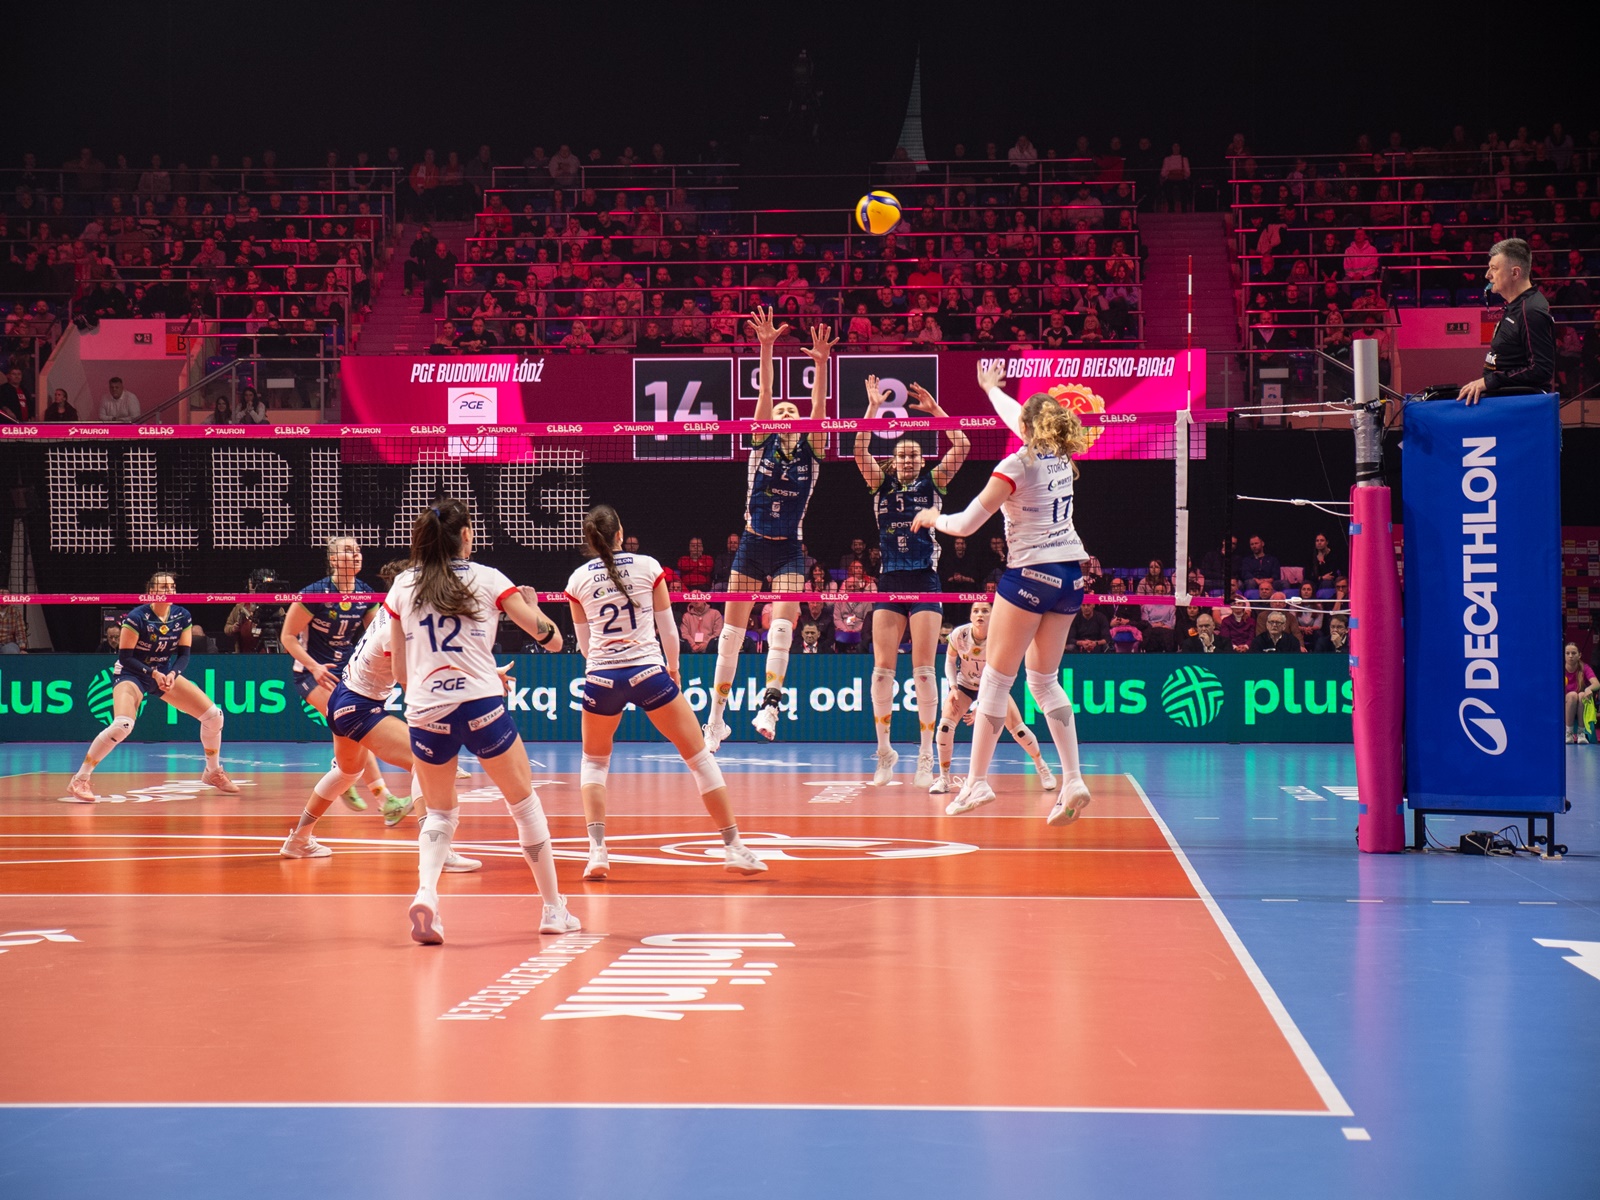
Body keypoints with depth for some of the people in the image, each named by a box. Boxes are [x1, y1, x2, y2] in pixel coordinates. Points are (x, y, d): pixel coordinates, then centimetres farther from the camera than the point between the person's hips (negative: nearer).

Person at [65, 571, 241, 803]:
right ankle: (80, 780, -23)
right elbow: (124, 656, -18)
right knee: (122, 725, -33)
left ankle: (213, 772, 21)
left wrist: (172, 674, -22)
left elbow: (183, 654, -3)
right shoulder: (137, 618, -21)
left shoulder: (183, 617, -6)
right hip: (131, 673, -6)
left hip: (165, 673, 6)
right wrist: (153, 673, -28)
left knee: (213, 715, -3)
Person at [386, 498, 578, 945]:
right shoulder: (486, 578, 2)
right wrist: (528, 600, 25)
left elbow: (400, 670, 10)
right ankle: (553, 908, 20)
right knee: (525, 803, 15)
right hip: (482, 706, -2)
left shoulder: (402, 586, 8)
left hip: (425, 712, 2)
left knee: (439, 813, 18)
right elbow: (545, 633, 5)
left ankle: (425, 893, -9)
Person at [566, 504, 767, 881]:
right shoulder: (648, 566, 0)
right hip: (648, 672, -2)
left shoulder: (579, 579, 5)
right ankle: (733, 847, 8)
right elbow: (667, 627, 6)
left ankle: (597, 851, 5)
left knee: (594, 762, 22)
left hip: (600, 678, 2)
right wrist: (673, 667, 24)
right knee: (699, 756, 8)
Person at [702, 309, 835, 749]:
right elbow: (763, 393, -9)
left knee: (783, 621, -21)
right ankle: (716, 715, 13)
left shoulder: (810, 451, 3)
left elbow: (819, 406, -11)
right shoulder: (762, 443, 3)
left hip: (789, 550, -1)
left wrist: (821, 363, -25)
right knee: (732, 629, 4)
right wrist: (766, 348, -20)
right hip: (752, 544, 1)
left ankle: (770, 704, -32)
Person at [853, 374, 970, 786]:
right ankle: (885, 754, 6)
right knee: (882, 668, -3)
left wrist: (935, 410, -8)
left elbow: (962, 447, -5)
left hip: (925, 582, -2)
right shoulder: (881, 485, 9)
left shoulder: (933, 483, 6)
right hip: (889, 582, 2)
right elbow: (860, 451, -5)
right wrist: (873, 409, -11)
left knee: (923, 669, -6)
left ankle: (925, 758, -4)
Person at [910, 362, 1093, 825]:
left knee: (996, 677, -1)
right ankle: (1073, 781, 3)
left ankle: (977, 781, -3)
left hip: (1031, 573, -7)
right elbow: (1019, 419, 31)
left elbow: (966, 524, -11)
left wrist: (932, 517, 9)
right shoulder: (1061, 456, 8)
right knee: (1045, 679, 12)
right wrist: (992, 389, 48)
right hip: (1071, 576, 7)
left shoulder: (1017, 465, -11)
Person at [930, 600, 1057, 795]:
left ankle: (1041, 766, 18)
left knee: (1018, 728, -9)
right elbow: (950, 661, -5)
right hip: (964, 684, 1)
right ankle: (944, 778, -8)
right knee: (945, 724, -22)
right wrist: (953, 688, -19)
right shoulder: (959, 634, -25)